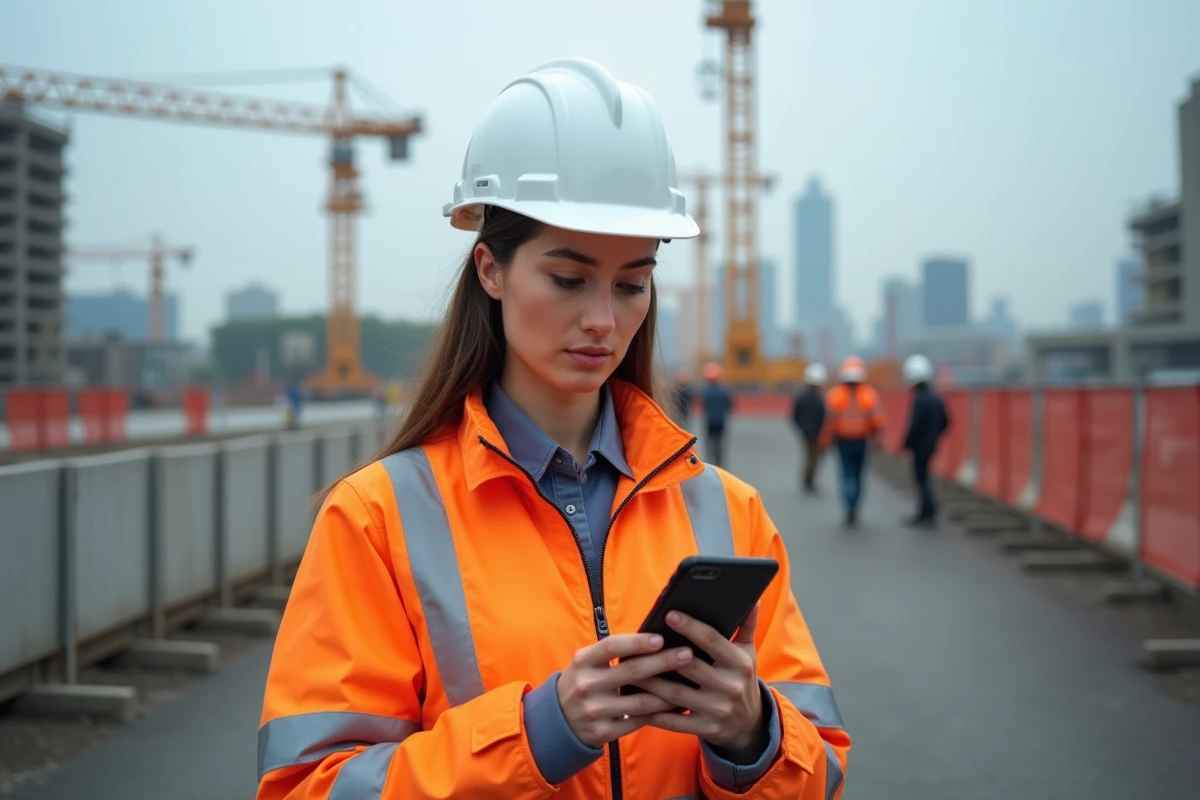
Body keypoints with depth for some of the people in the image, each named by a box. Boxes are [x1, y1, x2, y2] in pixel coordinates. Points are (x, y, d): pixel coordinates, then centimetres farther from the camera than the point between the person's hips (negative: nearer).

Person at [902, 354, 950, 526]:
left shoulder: (919, 399, -19)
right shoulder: (935, 398, 7)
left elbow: (915, 425, -21)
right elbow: (945, 423, 14)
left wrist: (906, 445, -12)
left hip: (920, 446, -8)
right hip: (931, 445, 8)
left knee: (921, 478, -1)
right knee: (921, 477, 16)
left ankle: (929, 513, -3)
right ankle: (924, 512, 19)